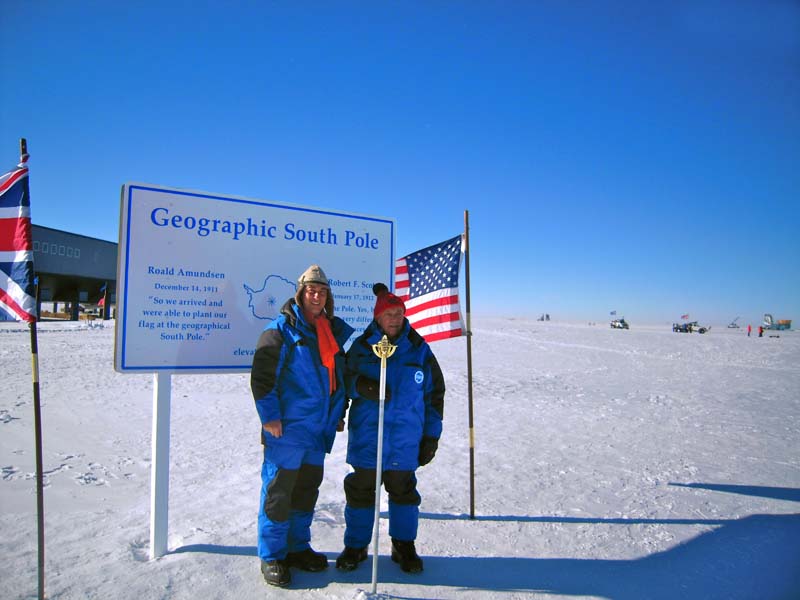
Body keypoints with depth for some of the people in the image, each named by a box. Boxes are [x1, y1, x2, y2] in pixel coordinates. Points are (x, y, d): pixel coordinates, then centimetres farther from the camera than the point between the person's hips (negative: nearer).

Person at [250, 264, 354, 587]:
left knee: (307, 490, 16)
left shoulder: (333, 331, 11)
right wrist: (269, 416, -16)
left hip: (319, 429, 7)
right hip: (286, 429, -6)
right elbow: (262, 376, -12)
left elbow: (339, 376, 21)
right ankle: (271, 556, 19)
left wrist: (338, 413, 17)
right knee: (278, 491, 2)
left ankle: (298, 547, 32)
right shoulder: (281, 329, -9)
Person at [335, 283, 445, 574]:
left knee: (403, 490, 13)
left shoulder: (419, 350, 2)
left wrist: (431, 436, 3)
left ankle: (404, 546, 32)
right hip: (366, 438, 0)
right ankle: (355, 546, 30)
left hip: (406, 440, 0)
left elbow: (434, 394, 6)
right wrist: (361, 385, -18)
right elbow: (344, 381, 6)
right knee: (360, 491, 11)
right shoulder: (361, 346, 0)